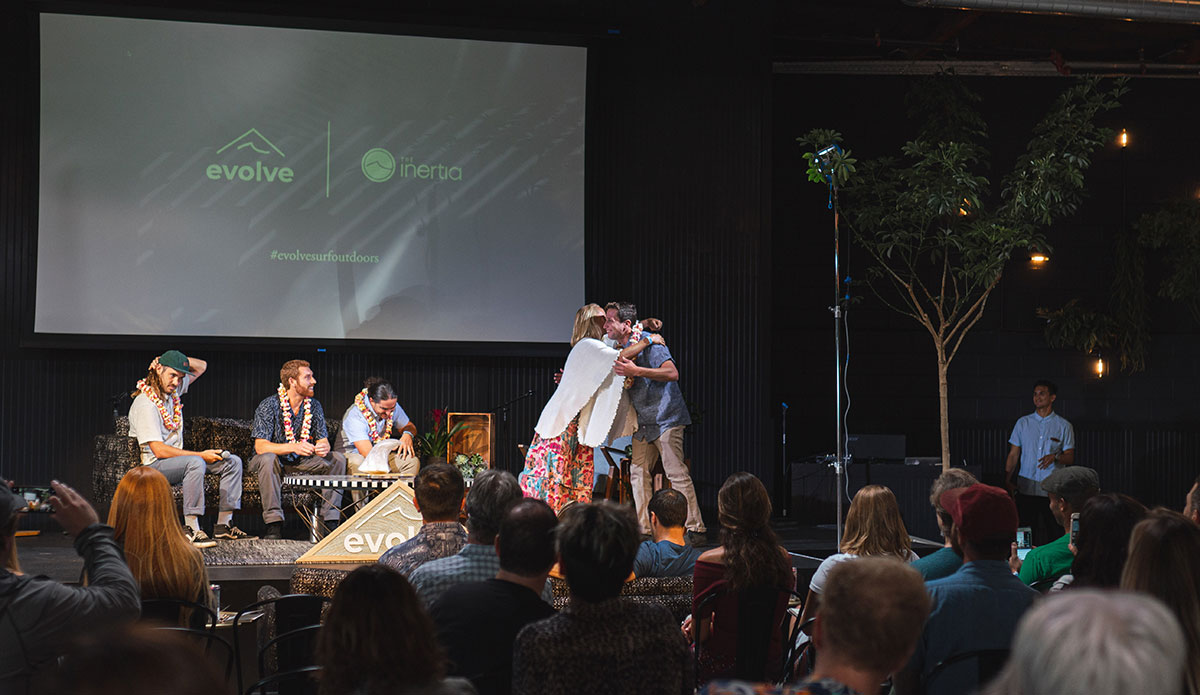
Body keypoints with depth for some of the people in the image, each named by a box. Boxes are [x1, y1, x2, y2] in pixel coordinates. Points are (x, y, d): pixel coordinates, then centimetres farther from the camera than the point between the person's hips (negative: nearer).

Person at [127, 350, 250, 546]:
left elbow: (201, 366, 22)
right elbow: (159, 450, -23)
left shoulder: (173, 390, 6)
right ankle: (191, 529, -35)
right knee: (195, 463, -38)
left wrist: (173, 359, 1)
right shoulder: (145, 403, -19)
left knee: (232, 462, 1)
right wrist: (201, 455, -23)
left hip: (176, 460, 9)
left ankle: (224, 525, -1)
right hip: (152, 465, -9)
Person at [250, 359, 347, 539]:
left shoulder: (314, 406, -3)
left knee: (337, 459, -15)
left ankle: (331, 521, -14)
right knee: (268, 459, -38)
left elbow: (323, 440, -1)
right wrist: (294, 447, -40)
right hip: (275, 460, -4)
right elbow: (260, 447, -25)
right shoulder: (269, 406, -18)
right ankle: (274, 525, -36)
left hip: (300, 462, 5)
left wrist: (324, 448, -28)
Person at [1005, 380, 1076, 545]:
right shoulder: (1023, 423, 11)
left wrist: (1055, 457, -16)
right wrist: (1007, 480, -1)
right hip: (1026, 488, 1)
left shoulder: (1064, 426, 6)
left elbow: (1070, 458, 6)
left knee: (1053, 532, -5)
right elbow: (1013, 455, 11)